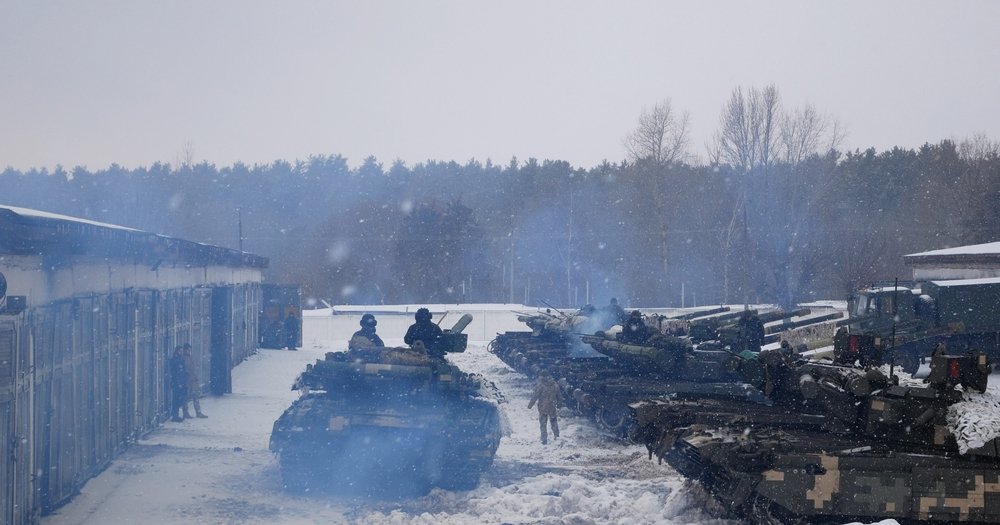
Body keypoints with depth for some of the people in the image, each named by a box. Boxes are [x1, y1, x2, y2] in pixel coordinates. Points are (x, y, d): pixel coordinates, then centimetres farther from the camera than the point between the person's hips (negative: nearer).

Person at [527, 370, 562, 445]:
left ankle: (544, 440, 9)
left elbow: (535, 397, -15)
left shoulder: (540, 385, -18)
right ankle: (556, 435, 26)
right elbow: (559, 395, 9)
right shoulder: (555, 384, -2)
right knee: (553, 420, 27)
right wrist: (559, 404, 24)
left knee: (543, 424, 8)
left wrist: (530, 405, -4)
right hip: (552, 407, 4)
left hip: (543, 408, -4)